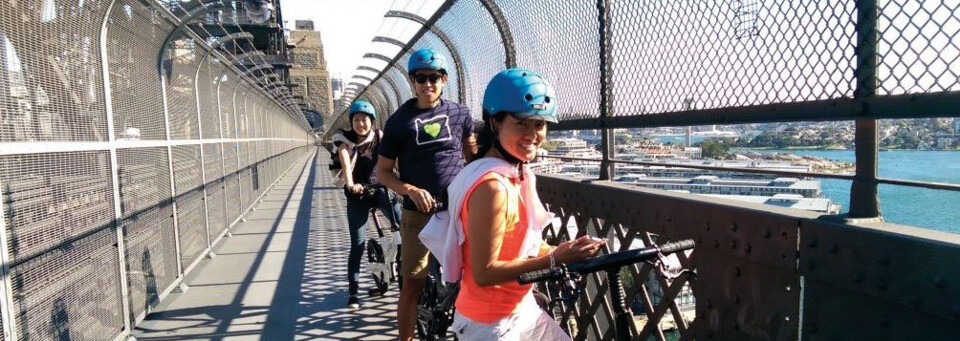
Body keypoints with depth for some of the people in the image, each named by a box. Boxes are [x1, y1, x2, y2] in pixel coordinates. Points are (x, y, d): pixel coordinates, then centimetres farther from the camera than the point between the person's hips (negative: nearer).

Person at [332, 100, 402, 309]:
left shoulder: (380, 136, -3)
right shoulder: (344, 139, -6)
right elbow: (346, 162, -23)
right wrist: (350, 184, -42)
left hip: (380, 189, 1)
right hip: (357, 195, -1)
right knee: (358, 243, -4)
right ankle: (353, 292, 5)